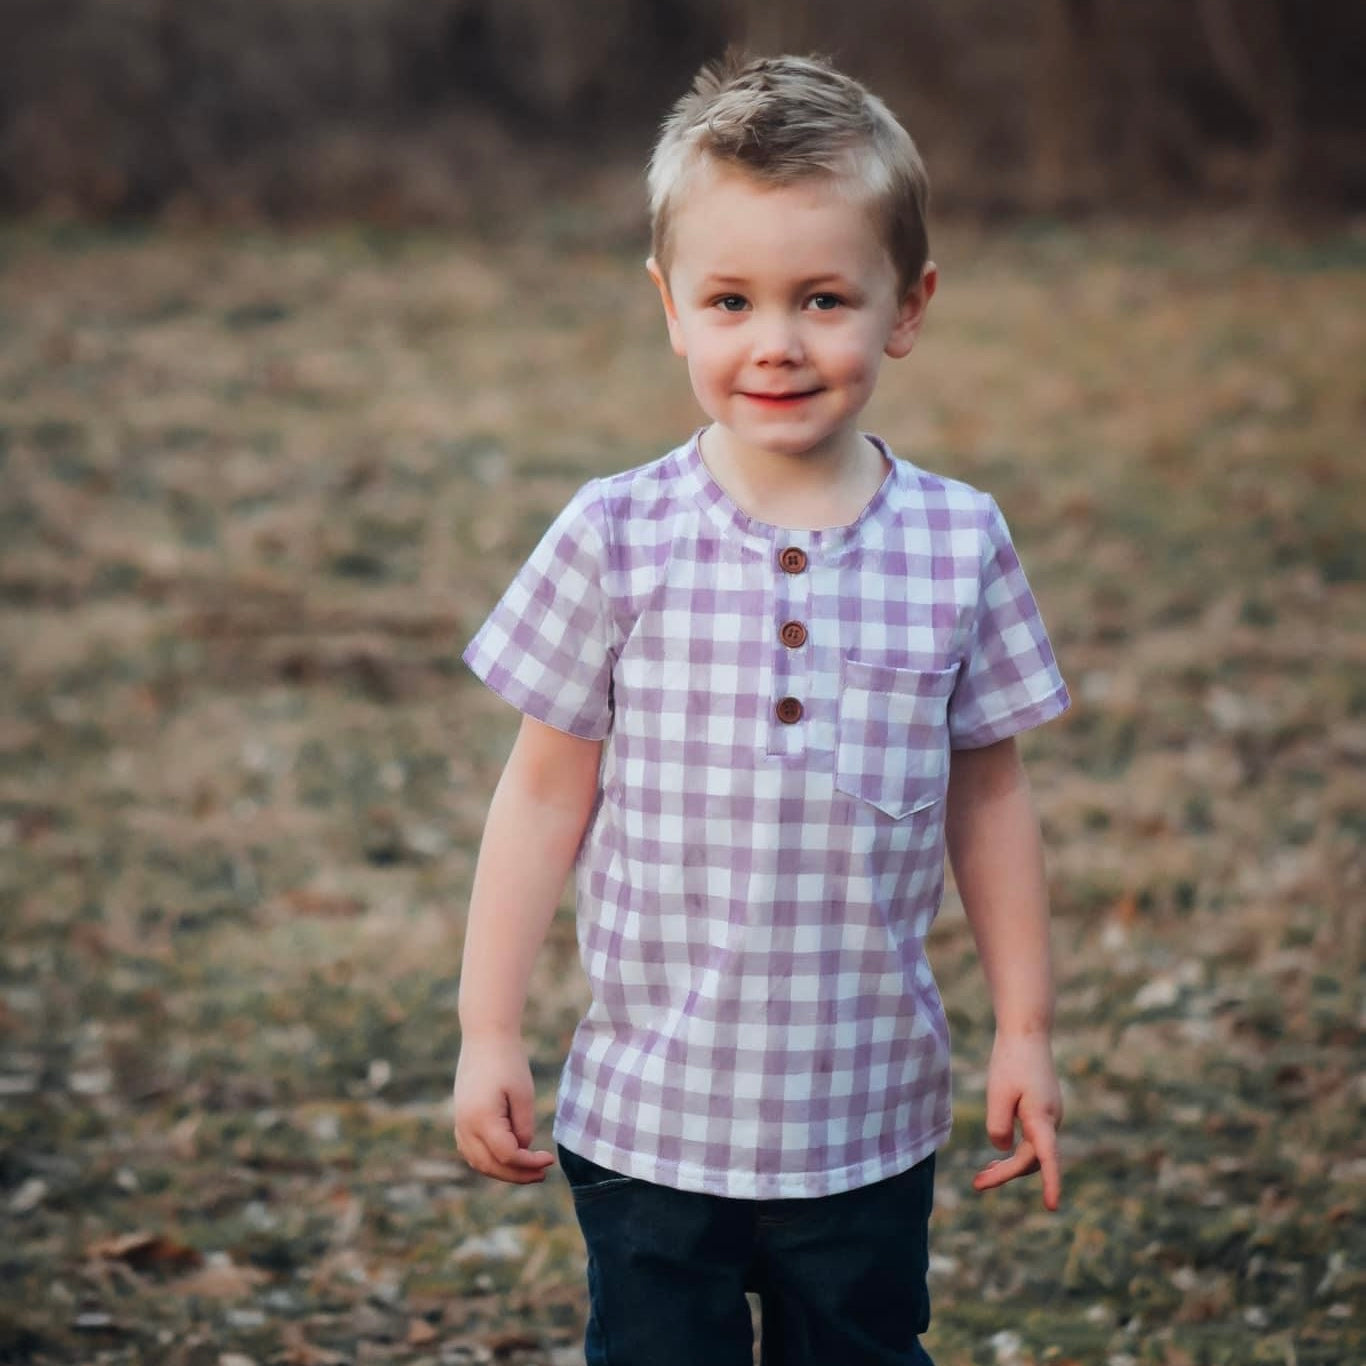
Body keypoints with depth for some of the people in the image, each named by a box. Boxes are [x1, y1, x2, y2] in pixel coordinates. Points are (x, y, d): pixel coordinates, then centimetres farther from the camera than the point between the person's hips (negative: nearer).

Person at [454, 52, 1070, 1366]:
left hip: (869, 1114, 2)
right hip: (647, 1110, -1)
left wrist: (1024, 1032, 8)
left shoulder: (957, 547, -3)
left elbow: (987, 792, 6)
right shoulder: (617, 541, -7)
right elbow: (546, 792, -1)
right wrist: (488, 1035, -1)